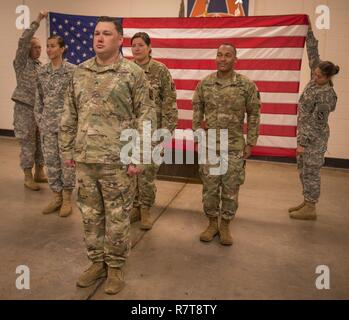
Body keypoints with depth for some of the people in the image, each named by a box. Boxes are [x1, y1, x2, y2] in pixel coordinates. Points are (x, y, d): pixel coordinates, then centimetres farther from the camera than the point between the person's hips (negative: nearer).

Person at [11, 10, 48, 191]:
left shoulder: (41, 66, 14)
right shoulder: (21, 63, -2)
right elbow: (23, 40, -16)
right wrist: (37, 22, -17)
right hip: (25, 109, -6)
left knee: (41, 143, 10)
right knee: (28, 144, -2)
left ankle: (39, 173, 22)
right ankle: (28, 177, 7)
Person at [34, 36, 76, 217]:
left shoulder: (72, 71, -7)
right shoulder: (42, 72, 8)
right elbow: (39, 98, 13)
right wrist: (39, 120, 8)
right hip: (47, 124, 5)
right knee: (51, 161, 9)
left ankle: (67, 199, 17)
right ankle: (56, 197, 24)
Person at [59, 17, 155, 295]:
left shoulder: (133, 73, -6)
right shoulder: (80, 72, 9)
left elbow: (146, 117, -9)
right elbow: (69, 116, 13)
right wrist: (67, 150, 10)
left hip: (118, 161, -5)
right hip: (84, 159, 5)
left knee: (117, 217, 8)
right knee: (90, 214, 15)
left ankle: (115, 266, 27)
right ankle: (97, 262, 34)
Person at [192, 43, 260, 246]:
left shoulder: (247, 85, -5)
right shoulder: (204, 84, 1)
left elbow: (254, 115, 0)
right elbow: (197, 113, 6)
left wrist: (250, 143, -2)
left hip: (235, 147, -1)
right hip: (209, 146, 2)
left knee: (231, 189, 7)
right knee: (209, 188, 9)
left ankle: (225, 226, 25)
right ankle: (212, 224, 27)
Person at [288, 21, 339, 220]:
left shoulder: (325, 96, -20)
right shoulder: (315, 81, 2)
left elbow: (317, 123, -19)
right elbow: (313, 54, 8)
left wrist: (304, 143, -18)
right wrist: (309, 32, 6)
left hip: (315, 138, -9)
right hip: (305, 133, 9)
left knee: (311, 173, 1)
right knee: (304, 171, 16)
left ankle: (310, 209, 13)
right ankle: (307, 203, 29)